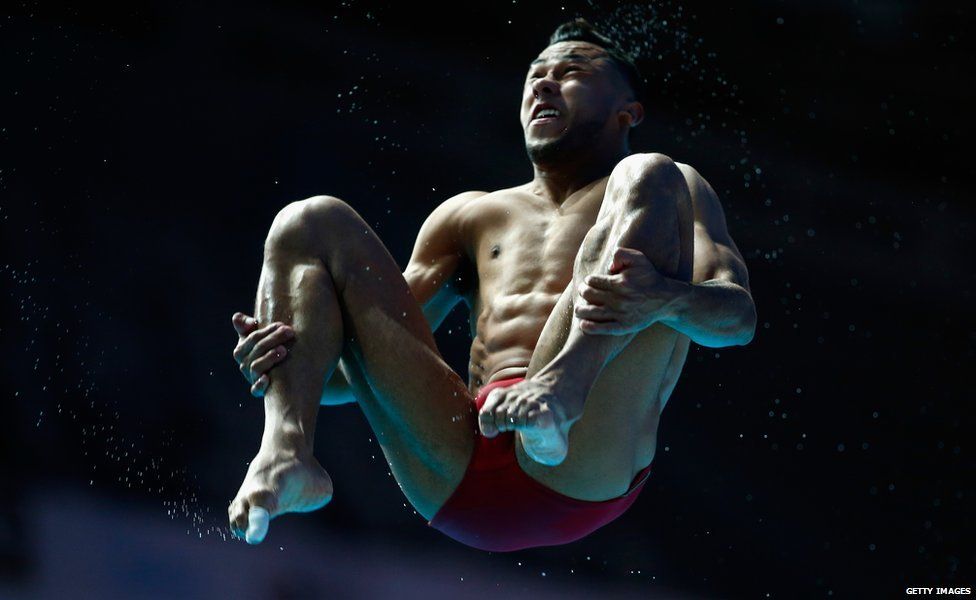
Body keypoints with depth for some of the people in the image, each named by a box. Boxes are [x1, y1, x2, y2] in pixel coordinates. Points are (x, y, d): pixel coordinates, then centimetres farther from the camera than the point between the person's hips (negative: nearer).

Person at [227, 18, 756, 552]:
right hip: (450, 482, 4)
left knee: (648, 177, -11)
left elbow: (739, 317, 5)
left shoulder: (672, 192, 25)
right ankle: (285, 454, -25)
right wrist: (290, 363, 3)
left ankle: (561, 393, -40)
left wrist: (665, 299, -21)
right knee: (315, 222, 4)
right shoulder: (471, 217, 34)